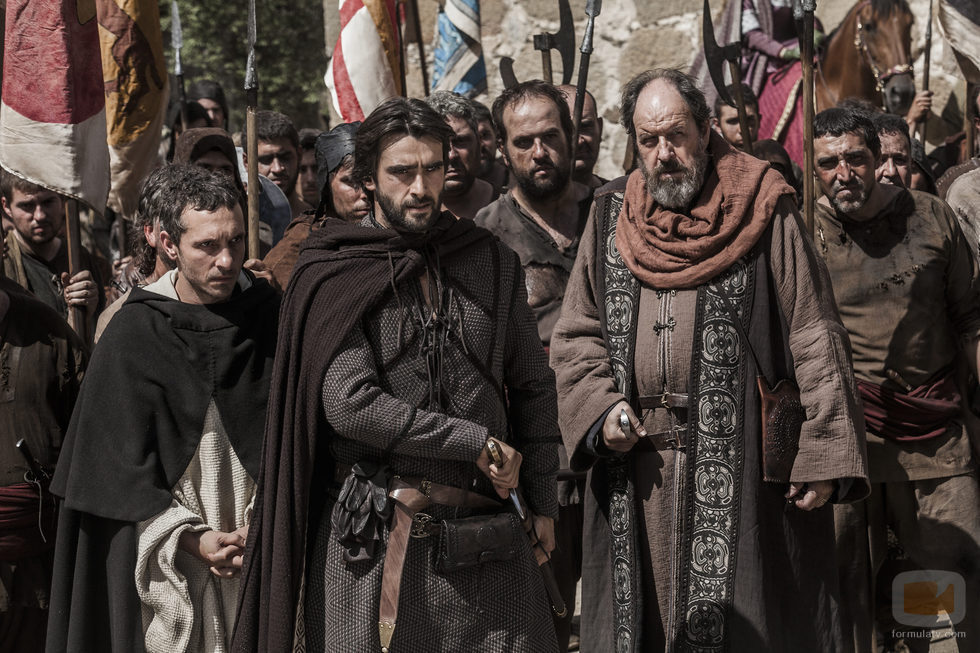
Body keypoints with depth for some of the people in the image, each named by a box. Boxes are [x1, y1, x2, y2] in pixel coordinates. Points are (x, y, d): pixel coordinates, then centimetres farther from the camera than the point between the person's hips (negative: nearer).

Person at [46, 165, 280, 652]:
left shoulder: (270, 314, -2)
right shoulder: (133, 334, -6)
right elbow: (122, 460, -5)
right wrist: (190, 538, -13)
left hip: (259, 545, 2)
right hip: (165, 555, -1)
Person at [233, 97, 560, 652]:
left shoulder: (493, 263, 9)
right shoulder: (335, 277, -3)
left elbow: (533, 386, 15)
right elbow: (349, 403, -14)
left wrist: (542, 501, 10)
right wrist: (474, 442, -11)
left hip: (487, 533, 3)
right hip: (374, 538, -3)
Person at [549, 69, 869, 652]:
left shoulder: (763, 210, -1)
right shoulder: (611, 216, 11)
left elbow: (816, 337, -5)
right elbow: (575, 335, 14)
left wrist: (824, 455, -12)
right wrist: (600, 408, -5)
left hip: (740, 465, -3)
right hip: (636, 465, 4)